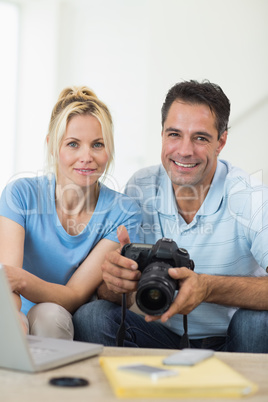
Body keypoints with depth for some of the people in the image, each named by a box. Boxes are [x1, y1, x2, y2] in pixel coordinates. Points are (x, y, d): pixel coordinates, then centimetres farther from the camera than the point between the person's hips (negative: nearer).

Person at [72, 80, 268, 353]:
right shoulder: (140, 190, -5)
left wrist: (208, 288, -42)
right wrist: (113, 281, -31)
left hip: (230, 341, -2)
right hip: (162, 336, 2)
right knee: (91, 317, -21)